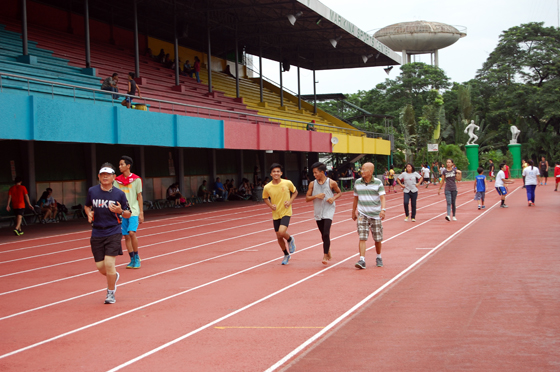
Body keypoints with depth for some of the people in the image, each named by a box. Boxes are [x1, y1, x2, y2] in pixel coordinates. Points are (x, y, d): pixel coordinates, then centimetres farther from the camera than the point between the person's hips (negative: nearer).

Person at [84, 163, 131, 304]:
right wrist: (89, 213, -2)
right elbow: (87, 206, 20)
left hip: (113, 233, -3)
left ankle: (111, 293, 8)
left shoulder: (119, 194, -4)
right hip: (97, 233, 3)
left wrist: (120, 211, -18)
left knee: (109, 263, -14)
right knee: (100, 266, 3)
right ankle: (114, 276, 39)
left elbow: (128, 214, 4)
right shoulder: (92, 191, 2)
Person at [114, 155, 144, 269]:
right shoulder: (117, 181, 7)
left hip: (134, 212, -4)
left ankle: (136, 257, -1)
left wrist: (141, 213, 0)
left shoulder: (136, 179, -1)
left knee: (132, 233, -18)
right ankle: (132, 260, 14)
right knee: (126, 236, 3)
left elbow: (139, 196, 3)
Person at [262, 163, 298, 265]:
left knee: (282, 232, -24)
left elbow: (295, 192, 8)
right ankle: (286, 255, 34)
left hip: (286, 212, -3)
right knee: (279, 237, 10)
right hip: (275, 214, 3)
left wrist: (290, 201, -8)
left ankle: (290, 240, 12)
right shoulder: (267, 187, -7)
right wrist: (270, 205, -7)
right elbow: (265, 198, 12)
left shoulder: (287, 183, -11)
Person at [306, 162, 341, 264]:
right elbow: (307, 198, 5)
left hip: (328, 211, -4)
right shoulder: (312, 184, 3)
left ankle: (325, 256, -13)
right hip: (318, 212, 4)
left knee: (326, 233, -16)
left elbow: (339, 193, 10)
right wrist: (316, 196, -13)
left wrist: (333, 198, -10)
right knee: (323, 234, 13)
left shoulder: (331, 183, -4)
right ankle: (328, 253, 31)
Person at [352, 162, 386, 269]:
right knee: (362, 238, -12)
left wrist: (383, 209, -29)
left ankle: (379, 258, 30)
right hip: (362, 214, 1)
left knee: (378, 239, 8)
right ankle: (362, 260, -16)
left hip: (375, 215, -1)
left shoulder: (378, 183, -5)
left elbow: (382, 197, -12)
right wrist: (353, 212, 21)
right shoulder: (357, 183, 4)